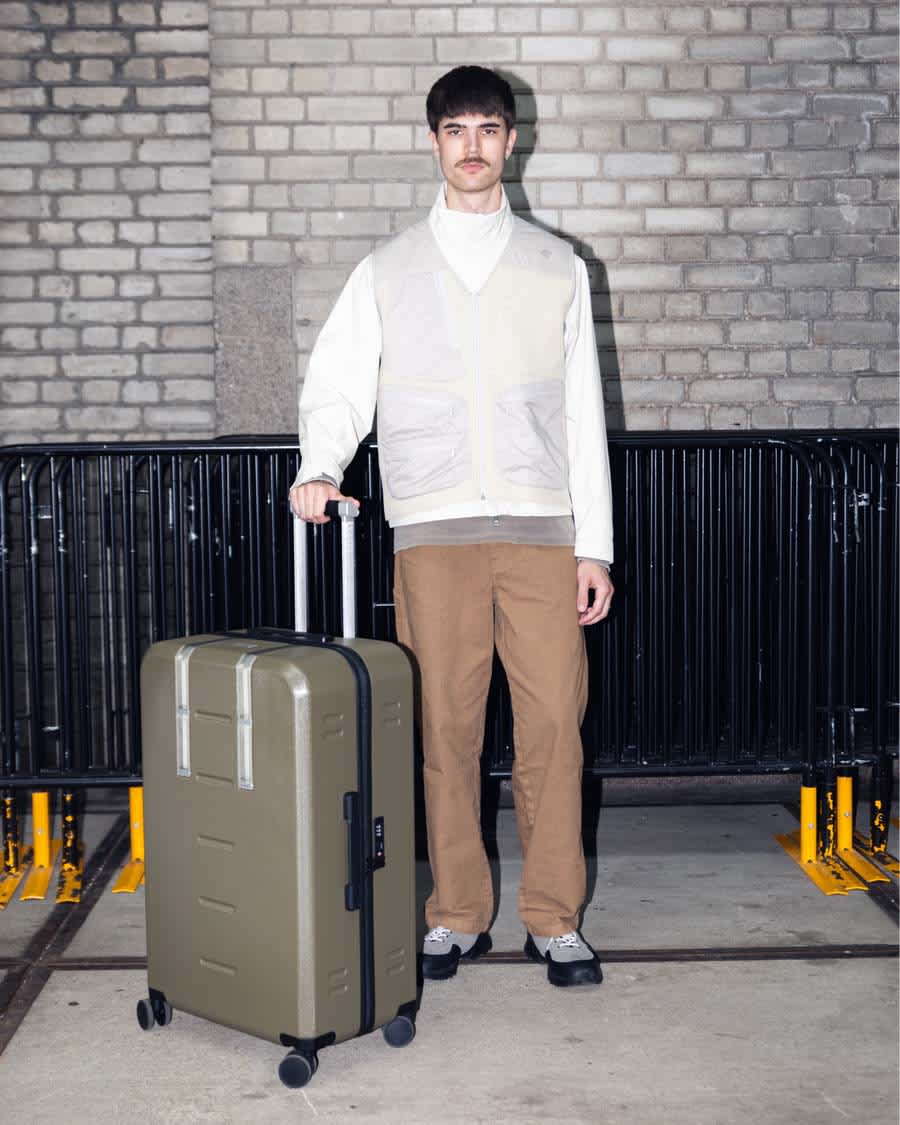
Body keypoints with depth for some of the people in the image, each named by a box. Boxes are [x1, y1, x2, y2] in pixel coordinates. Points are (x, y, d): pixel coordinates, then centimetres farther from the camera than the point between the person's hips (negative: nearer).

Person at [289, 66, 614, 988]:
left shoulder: (557, 267, 12)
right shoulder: (387, 271, 11)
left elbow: (583, 416, 10)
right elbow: (336, 387, 8)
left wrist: (594, 545, 5)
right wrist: (321, 469, -14)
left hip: (541, 528, 0)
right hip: (432, 531, 0)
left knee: (552, 724, -2)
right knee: (445, 729, 1)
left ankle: (555, 921, 9)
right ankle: (456, 916, 14)